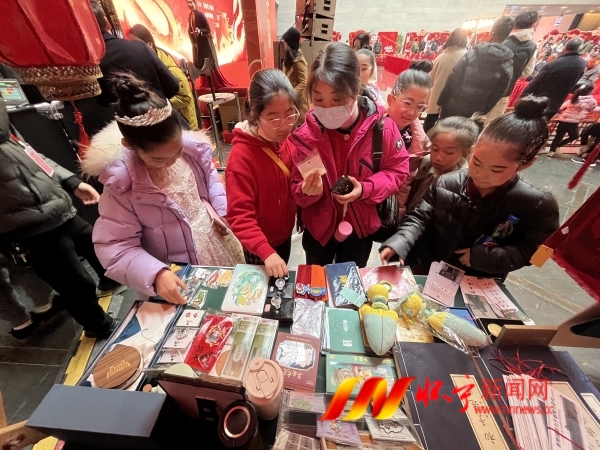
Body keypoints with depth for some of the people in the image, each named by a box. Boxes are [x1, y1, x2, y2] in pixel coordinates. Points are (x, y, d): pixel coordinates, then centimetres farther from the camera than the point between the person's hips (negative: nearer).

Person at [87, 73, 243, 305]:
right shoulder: (120, 184, -22)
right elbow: (114, 246, -17)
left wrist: (226, 213, -8)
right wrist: (156, 273, -33)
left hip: (221, 250, 4)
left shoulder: (193, 148, -13)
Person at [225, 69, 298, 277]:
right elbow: (239, 216, -32)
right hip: (259, 246, -6)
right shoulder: (242, 156, -29)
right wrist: (266, 252, -40)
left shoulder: (285, 141, -8)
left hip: (284, 233, 7)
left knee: (282, 283, 31)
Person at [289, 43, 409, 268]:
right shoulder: (305, 134, -18)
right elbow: (297, 189, -12)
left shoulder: (382, 127, -19)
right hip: (318, 228, 1)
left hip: (360, 228, 0)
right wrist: (307, 191, -36)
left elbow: (397, 170, -7)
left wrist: (365, 189, -24)